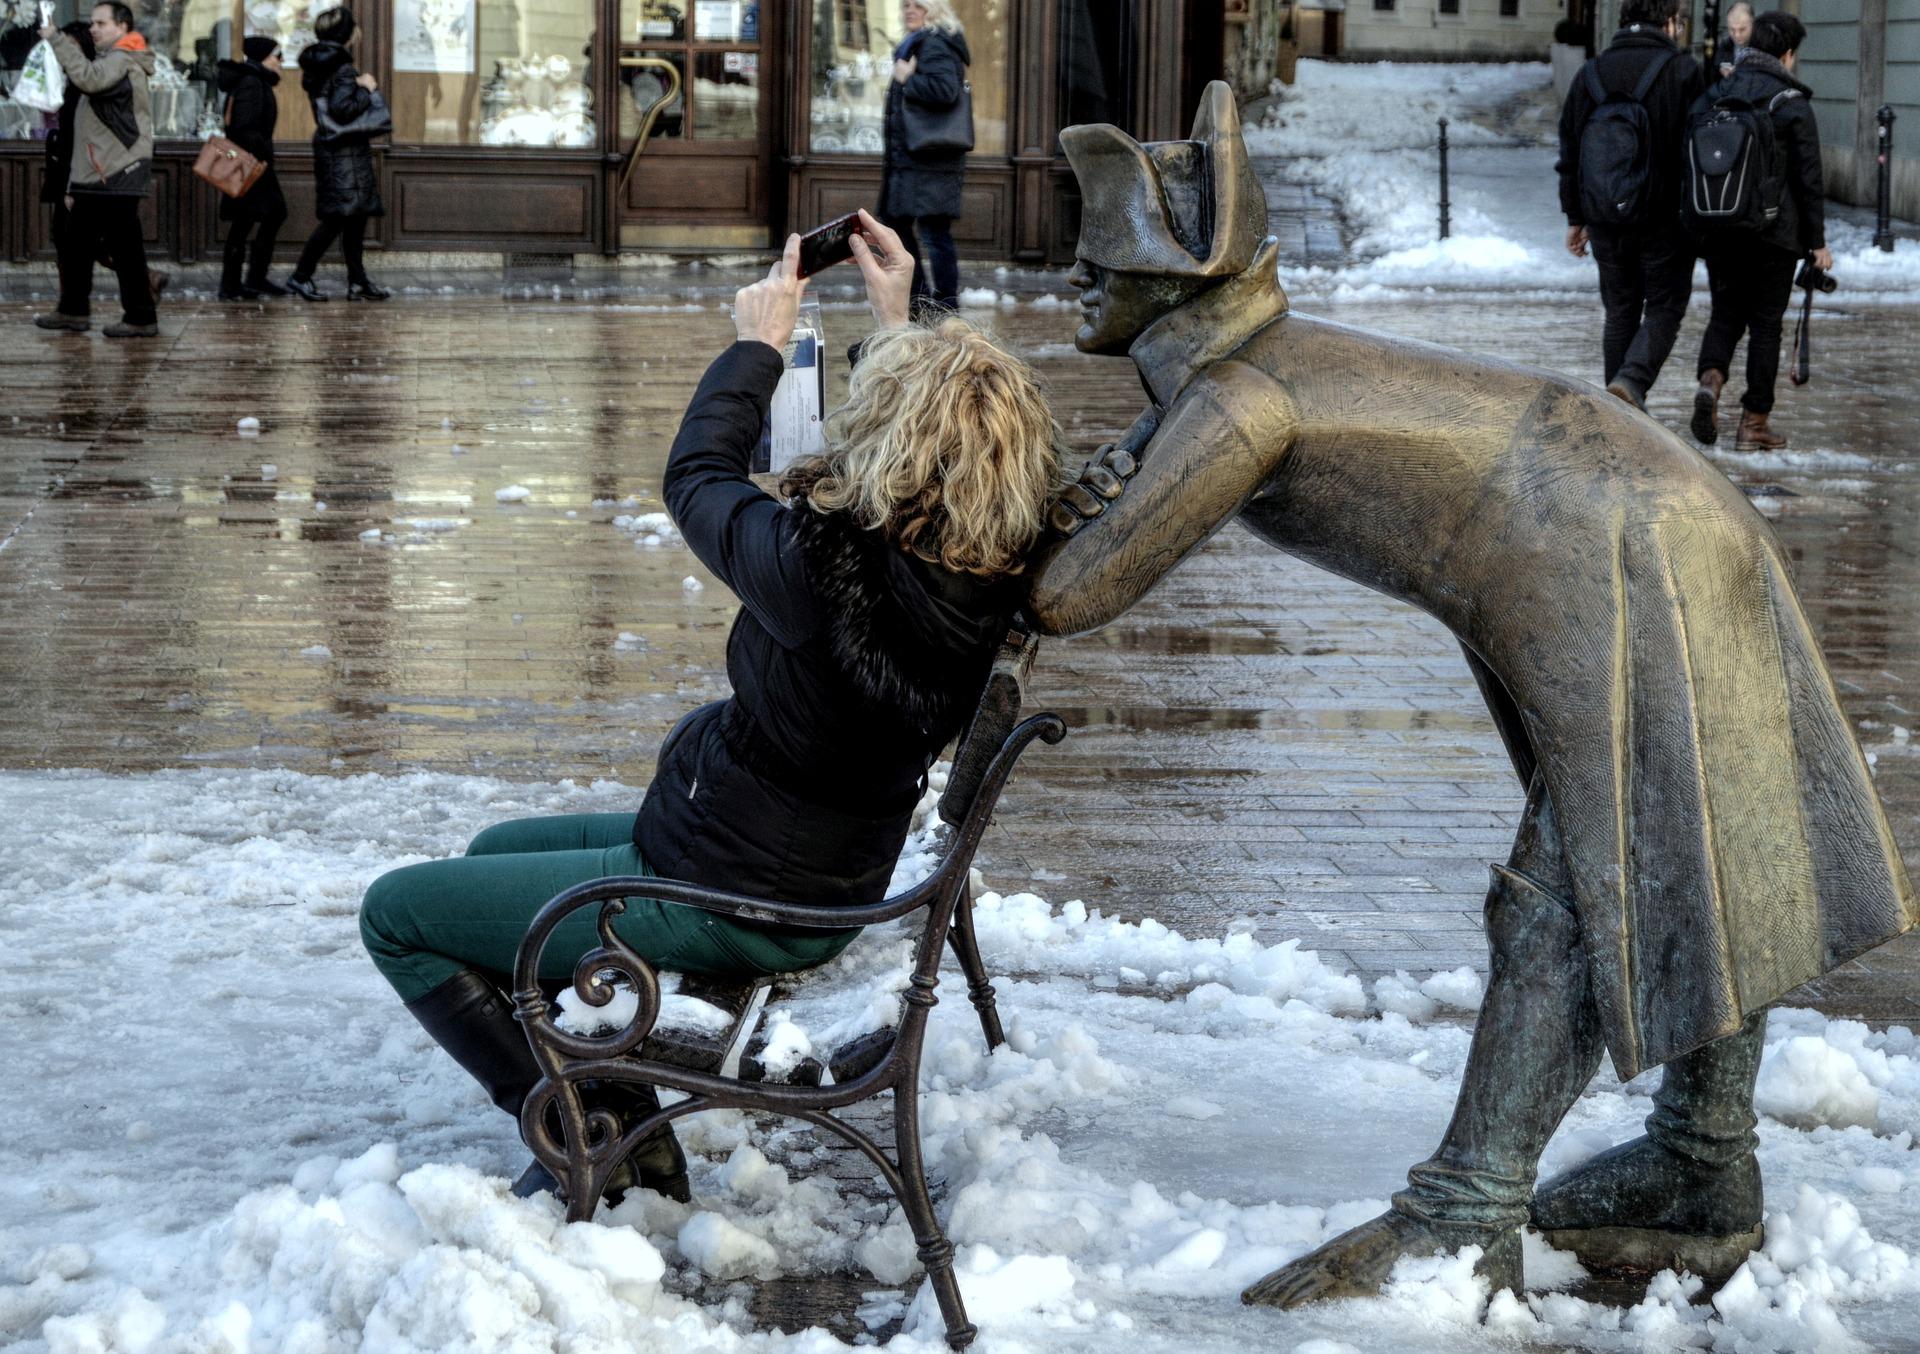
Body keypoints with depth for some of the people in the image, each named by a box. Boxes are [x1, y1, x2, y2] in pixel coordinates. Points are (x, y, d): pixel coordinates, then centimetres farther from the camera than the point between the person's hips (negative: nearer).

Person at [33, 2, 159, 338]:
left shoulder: (123, 61, -11)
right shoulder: (107, 62, 22)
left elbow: (88, 79, -33)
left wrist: (57, 39, -25)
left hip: (118, 177, -10)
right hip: (95, 177, 10)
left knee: (125, 248, -7)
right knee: (75, 246, 12)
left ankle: (141, 318, -4)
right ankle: (73, 310, 20)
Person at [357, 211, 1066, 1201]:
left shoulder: (825, 567, -35)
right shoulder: (992, 566, -13)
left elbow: (696, 478, -14)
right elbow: (942, 462, 14)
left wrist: (759, 341, 0)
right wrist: (900, 326, 17)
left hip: (726, 903, -9)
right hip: (826, 883, 9)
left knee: (398, 913, 5)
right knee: (499, 851, 28)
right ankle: (629, 1138, 28)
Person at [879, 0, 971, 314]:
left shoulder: (935, 46, -13)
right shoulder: (917, 43, 20)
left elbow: (944, 90, -28)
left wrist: (906, 80, -16)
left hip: (929, 160, -12)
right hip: (907, 159, 12)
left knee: (934, 231, -11)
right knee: (895, 224, 17)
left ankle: (946, 304, -10)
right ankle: (917, 297, 25)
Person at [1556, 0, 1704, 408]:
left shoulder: (1591, 75, 7)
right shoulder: (1682, 72, -7)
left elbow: (1569, 155, 10)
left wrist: (1575, 218, 17)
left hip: (1606, 221, 4)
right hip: (1665, 221, -4)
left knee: (1620, 313, 13)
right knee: (1664, 309, 5)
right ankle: (1631, 382, -19)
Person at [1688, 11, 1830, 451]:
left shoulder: (1713, 96, 5)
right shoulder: (1792, 103, -8)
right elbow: (1808, 178, -8)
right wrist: (1817, 241, -2)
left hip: (1720, 231, 4)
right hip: (1775, 233, -4)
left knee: (1725, 314, 14)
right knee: (1766, 324, 5)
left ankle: (1710, 380, -15)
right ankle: (1753, 423, 7)